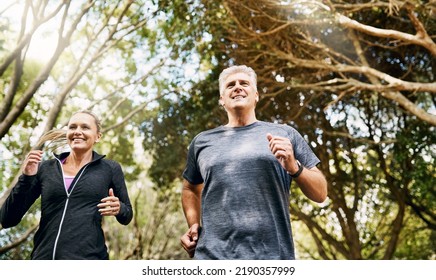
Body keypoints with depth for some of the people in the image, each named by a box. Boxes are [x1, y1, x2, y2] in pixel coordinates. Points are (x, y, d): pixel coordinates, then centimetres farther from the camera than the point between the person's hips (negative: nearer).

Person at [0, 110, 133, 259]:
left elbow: (127, 216, 14)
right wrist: (26, 178, -8)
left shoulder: (110, 169, 4)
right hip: (44, 257, 2)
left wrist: (119, 208, -9)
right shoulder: (45, 168, 7)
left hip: (89, 257, -1)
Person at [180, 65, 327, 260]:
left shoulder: (285, 134, 8)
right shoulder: (202, 142, 13)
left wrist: (294, 168, -11)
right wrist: (194, 225, 12)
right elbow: (190, 188, 28)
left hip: (272, 256, -1)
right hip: (213, 256, 1)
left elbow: (320, 194, 7)